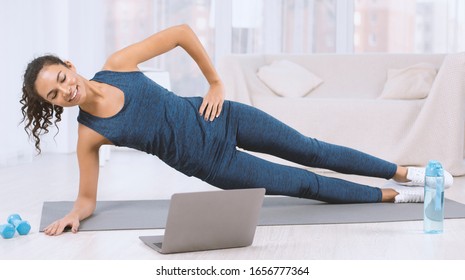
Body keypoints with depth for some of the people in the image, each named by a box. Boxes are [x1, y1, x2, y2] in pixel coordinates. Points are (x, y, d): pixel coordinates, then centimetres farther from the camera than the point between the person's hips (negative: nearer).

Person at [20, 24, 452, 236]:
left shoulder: (117, 64, -13)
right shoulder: (89, 135, -14)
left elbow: (182, 32, -7)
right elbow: (88, 198, -5)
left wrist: (216, 83, -6)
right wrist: (73, 215, -27)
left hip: (217, 118, 1)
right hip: (211, 164, -1)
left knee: (311, 152, 11)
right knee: (308, 184, 3)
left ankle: (406, 172, 29)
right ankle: (394, 196, 21)